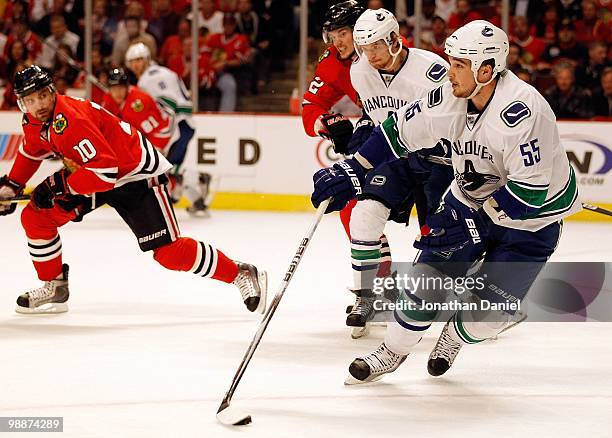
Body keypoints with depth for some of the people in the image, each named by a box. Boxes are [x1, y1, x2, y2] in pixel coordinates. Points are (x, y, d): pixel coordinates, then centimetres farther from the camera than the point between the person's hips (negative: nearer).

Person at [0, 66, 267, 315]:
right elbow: (30, 152, 22)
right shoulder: (34, 122, -3)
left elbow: (105, 171, -36)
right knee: (35, 216, -1)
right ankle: (54, 288, 13)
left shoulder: (70, 120, -31)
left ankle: (243, 275, -3)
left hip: (136, 174, -9)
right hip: (92, 172, 9)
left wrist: (59, 184, -30)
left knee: (168, 251, -15)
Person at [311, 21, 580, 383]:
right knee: (428, 276, -2)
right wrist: (352, 171, -5)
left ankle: (456, 337, 24)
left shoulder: (521, 111, -34)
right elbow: (401, 131, -1)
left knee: (491, 311, -11)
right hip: (472, 200, 6)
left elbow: (530, 190, -32)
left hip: (532, 219, -5)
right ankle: (392, 353, 19)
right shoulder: (451, 98, -14)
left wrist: (477, 218, -23)